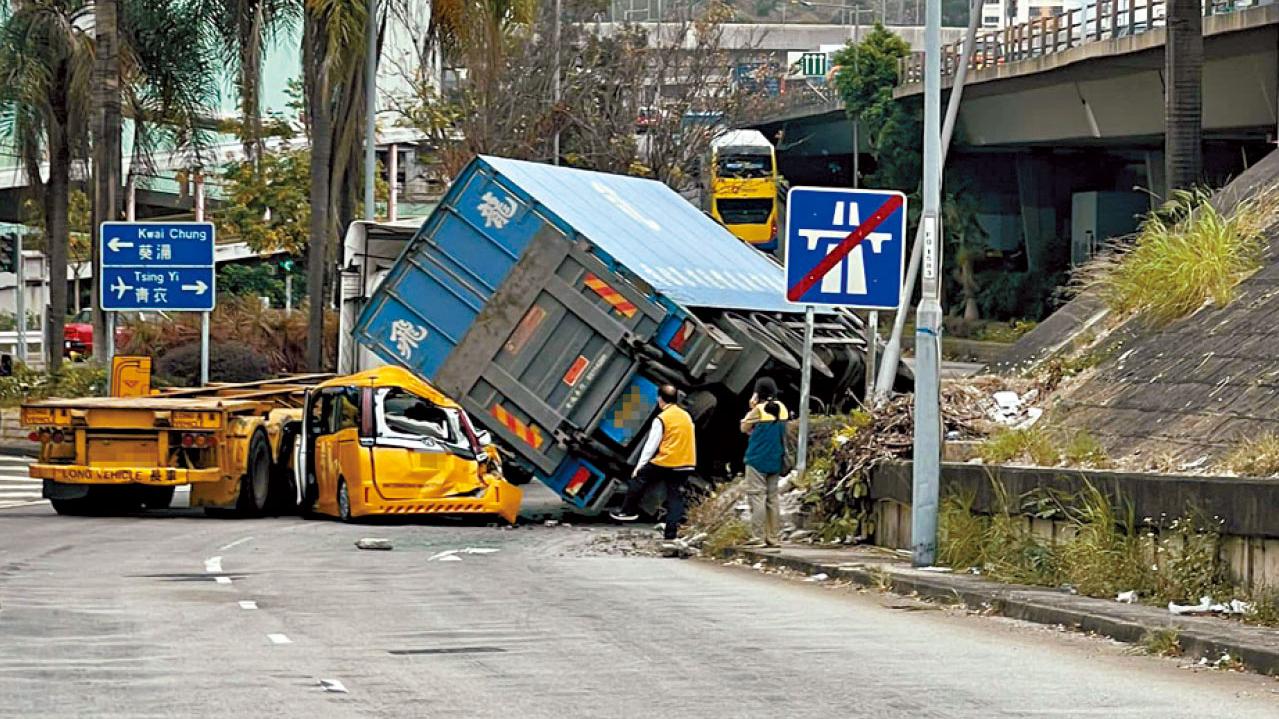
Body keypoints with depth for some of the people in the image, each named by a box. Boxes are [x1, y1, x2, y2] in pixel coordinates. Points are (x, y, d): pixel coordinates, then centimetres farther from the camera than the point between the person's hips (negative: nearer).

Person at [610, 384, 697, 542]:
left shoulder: (661, 419, -9)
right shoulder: (686, 416, 11)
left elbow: (651, 444, -9)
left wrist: (640, 465, -4)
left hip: (665, 463, -5)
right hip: (686, 465, 5)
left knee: (639, 479, 15)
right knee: (675, 497, 6)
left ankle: (629, 511, 18)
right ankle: (672, 530, -2)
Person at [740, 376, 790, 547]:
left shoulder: (759, 410, -12)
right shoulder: (782, 409, 6)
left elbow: (744, 428, -2)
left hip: (757, 459, -6)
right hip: (775, 461, 6)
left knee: (756, 496, -6)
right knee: (772, 498, 10)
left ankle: (758, 537, -12)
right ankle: (772, 537, 9)